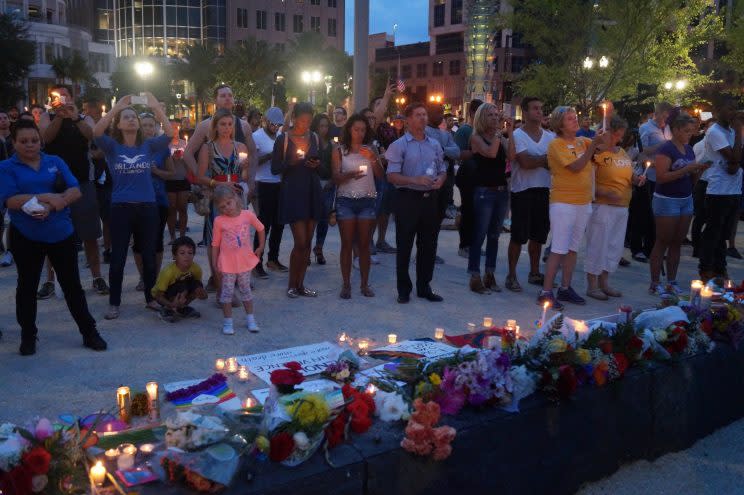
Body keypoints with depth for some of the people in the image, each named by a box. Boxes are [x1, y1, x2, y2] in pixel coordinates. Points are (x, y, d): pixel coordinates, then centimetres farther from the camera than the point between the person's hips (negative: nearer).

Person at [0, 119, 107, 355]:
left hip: (61, 233, 2)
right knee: (27, 286, 11)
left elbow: (75, 191, -3)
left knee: (72, 284, 7)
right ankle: (28, 335, 25)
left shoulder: (55, 162, 6)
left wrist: (52, 206, -19)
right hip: (26, 237, -1)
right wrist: (46, 197, -22)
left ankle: (89, 332, 16)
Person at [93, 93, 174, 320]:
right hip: (121, 207, -1)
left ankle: (151, 298, 24)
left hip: (147, 207, 1)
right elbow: (96, 132, -19)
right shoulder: (112, 146, 1)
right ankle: (114, 303, 16)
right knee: (117, 258, 4)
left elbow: (169, 133, -11)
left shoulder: (149, 146, 4)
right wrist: (116, 107, -21)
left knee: (149, 256, 11)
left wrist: (156, 107, -18)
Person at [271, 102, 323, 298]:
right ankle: (291, 285, 9)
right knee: (300, 242, -9)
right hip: (292, 193, -5)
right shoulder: (283, 139, -3)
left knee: (307, 242, 7)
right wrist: (291, 162, -19)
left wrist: (317, 164, -5)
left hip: (312, 192, 5)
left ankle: (300, 284, 18)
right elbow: (275, 168, -3)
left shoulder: (315, 138, 9)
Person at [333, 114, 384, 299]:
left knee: (364, 244, 3)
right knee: (347, 244, 0)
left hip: (367, 200, 2)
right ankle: (346, 284, 6)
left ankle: (365, 284, 9)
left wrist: (373, 158, -14)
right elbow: (335, 178, -3)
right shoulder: (339, 151, 5)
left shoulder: (370, 150, 11)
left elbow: (380, 175, 2)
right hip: (346, 200, -2)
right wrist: (349, 175, -23)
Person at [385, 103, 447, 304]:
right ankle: (404, 289, 14)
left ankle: (424, 287, 23)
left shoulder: (435, 144, 12)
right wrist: (415, 180, -22)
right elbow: (392, 176, -10)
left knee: (428, 246, 10)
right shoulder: (399, 145, -3)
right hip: (408, 198, -5)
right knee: (404, 246, 3)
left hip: (430, 199, 5)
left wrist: (440, 180, -5)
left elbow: (443, 170, 18)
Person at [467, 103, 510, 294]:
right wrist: (498, 131, -14)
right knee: (479, 235, -3)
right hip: (484, 191, -6)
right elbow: (491, 153, -21)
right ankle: (475, 277, 2)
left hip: (502, 191, 6)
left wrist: (508, 132, -7)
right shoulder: (476, 137, -4)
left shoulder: (501, 138, 11)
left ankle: (490, 275, 20)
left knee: (494, 235, 11)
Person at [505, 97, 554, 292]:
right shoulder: (517, 135, -5)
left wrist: (536, 161, -14)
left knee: (538, 235, 13)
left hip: (544, 191, 5)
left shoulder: (550, 136, 10)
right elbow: (525, 162, -18)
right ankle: (511, 275, 8)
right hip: (523, 191, -5)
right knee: (519, 236, -2)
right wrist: (546, 158, -7)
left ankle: (534, 273, 26)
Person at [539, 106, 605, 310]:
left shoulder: (582, 141, 9)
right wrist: (593, 144, -20)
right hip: (563, 203, -7)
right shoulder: (556, 144, -10)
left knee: (573, 248, 13)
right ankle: (546, 292, -2)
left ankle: (565, 288, 22)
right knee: (559, 249, -8)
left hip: (584, 203, 7)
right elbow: (575, 167, -19)